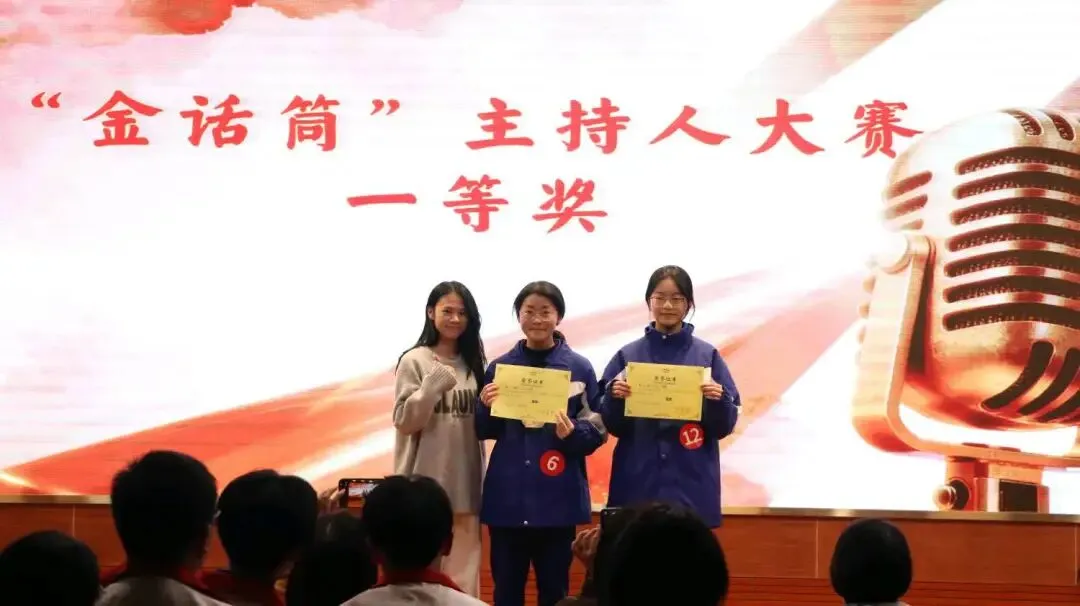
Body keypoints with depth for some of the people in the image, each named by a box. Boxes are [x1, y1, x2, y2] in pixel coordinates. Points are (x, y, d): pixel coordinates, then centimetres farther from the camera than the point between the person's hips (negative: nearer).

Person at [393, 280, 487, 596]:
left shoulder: (474, 363, 11)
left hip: (465, 484, 4)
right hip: (425, 485, -4)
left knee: (463, 571, 6)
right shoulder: (414, 361, -3)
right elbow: (404, 421, -7)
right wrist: (431, 388, -19)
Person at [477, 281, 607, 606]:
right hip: (507, 497, 2)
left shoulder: (580, 368, 0)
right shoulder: (500, 367, 5)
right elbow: (485, 432, 8)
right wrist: (486, 407, -12)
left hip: (559, 498, -1)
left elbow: (598, 431, 1)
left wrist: (572, 434, -19)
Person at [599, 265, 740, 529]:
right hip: (637, 486, 1)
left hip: (691, 489, 0)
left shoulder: (707, 355, 4)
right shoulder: (627, 356, 6)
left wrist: (719, 400, -17)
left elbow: (724, 426, 3)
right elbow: (612, 425, 5)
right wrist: (614, 397, -14)